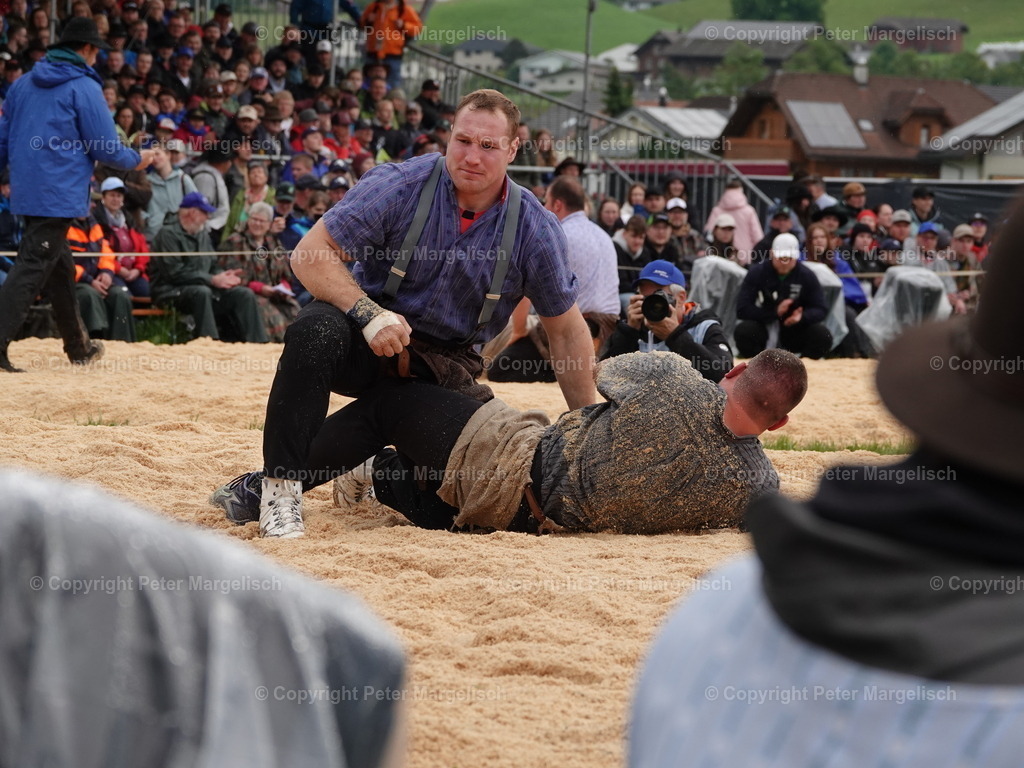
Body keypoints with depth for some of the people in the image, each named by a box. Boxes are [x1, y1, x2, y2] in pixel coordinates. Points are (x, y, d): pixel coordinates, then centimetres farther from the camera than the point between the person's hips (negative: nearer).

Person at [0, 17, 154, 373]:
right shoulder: (84, 87, -9)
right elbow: (105, 147, -8)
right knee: (32, 269, -11)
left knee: (59, 268, 19)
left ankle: (78, 346, 31)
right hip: (60, 194, -8)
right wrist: (137, 159, 10)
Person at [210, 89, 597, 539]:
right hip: (370, 339, -4)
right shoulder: (400, 185, -13)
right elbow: (310, 254, -15)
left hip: (446, 364, 4)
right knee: (316, 331, -35)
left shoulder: (536, 229, -6)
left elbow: (566, 331, 5)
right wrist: (369, 313, -31)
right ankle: (280, 486, -26)